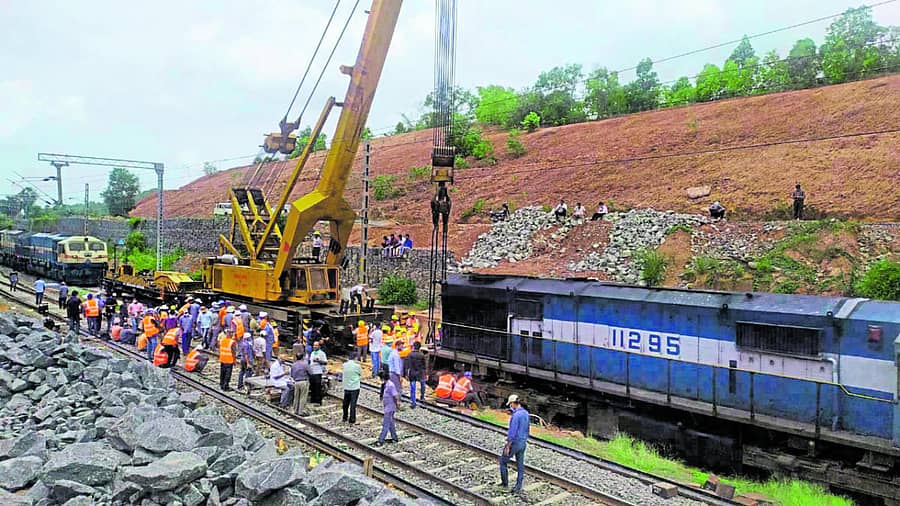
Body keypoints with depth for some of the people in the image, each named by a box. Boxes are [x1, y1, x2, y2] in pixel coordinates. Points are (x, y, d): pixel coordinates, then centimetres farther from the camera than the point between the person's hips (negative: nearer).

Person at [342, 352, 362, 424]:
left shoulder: (344, 365, -5)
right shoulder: (357, 366, -15)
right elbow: (361, 374, -2)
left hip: (346, 387, 4)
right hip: (355, 388, -4)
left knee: (346, 403, 18)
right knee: (353, 404, 3)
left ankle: (345, 418, 32)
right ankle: (351, 420, 6)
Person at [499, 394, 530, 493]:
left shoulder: (516, 415, -23)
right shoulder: (526, 413, 5)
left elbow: (512, 432, -24)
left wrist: (507, 447, -18)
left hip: (514, 443, -8)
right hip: (523, 443, 8)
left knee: (503, 461, 11)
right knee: (520, 465, 10)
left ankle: (505, 482, 19)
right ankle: (518, 487, 15)